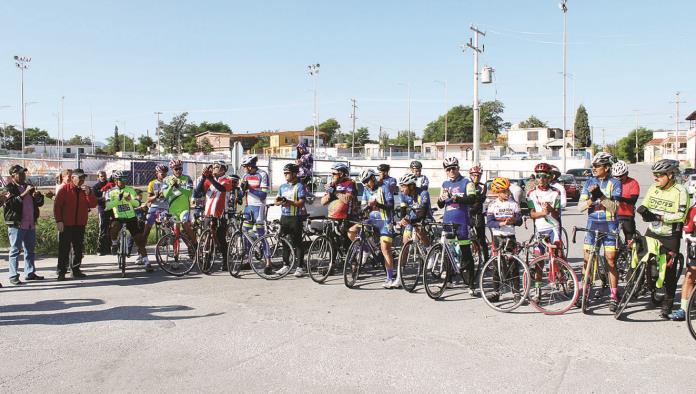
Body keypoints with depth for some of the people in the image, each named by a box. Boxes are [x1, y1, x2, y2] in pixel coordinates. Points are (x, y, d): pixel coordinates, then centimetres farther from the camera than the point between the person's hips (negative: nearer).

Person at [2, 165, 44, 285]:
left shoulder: (29, 186, 17)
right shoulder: (10, 188, -3)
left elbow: (40, 203, 19)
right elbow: (11, 203, -20)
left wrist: (38, 196, -2)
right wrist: (25, 193, -25)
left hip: (30, 224, 7)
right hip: (16, 225, -7)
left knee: (30, 250, 12)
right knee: (15, 250, -2)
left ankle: (30, 273, 21)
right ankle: (13, 276, 1)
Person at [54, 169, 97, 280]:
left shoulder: (87, 190, 11)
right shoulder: (64, 189, -1)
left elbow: (93, 204, 3)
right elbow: (57, 206, -4)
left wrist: (88, 193, -11)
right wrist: (59, 221, -10)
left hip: (80, 225, 4)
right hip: (66, 225, -4)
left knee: (78, 249, 9)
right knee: (64, 249, -3)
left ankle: (76, 270, 18)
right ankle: (61, 272, 1)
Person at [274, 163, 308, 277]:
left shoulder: (299, 186, -5)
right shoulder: (283, 186, 14)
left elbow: (301, 203, -13)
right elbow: (276, 201, 14)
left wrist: (289, 201, -24)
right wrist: (280, 202, -8)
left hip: (295, 217, -6)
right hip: (284, 216, 6)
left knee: (297, 242, -3)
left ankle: (300, 267, 3)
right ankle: (286, 265, 19)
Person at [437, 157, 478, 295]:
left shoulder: (466, 183, 1)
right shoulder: (445, 184, 16)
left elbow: (472, 199, -13)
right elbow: (441, 205, 19)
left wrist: (456, 198, -26)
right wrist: (440, 200, -4)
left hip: (461, 222, -5)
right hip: (447, 221, 5)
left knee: (466, 253, -8)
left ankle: (471, 284, -5)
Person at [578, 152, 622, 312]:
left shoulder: (614, 183, -4)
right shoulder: (589, 182, 6)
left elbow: (613, 207, -14)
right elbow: (581, 205, 0)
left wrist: (600, 195, -27)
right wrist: (592, 199, -20)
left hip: (609, 226, -3)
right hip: (592, 224, 3)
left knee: (611, 261, 1)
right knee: (586, 260, 3)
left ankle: (614, 297, 10)